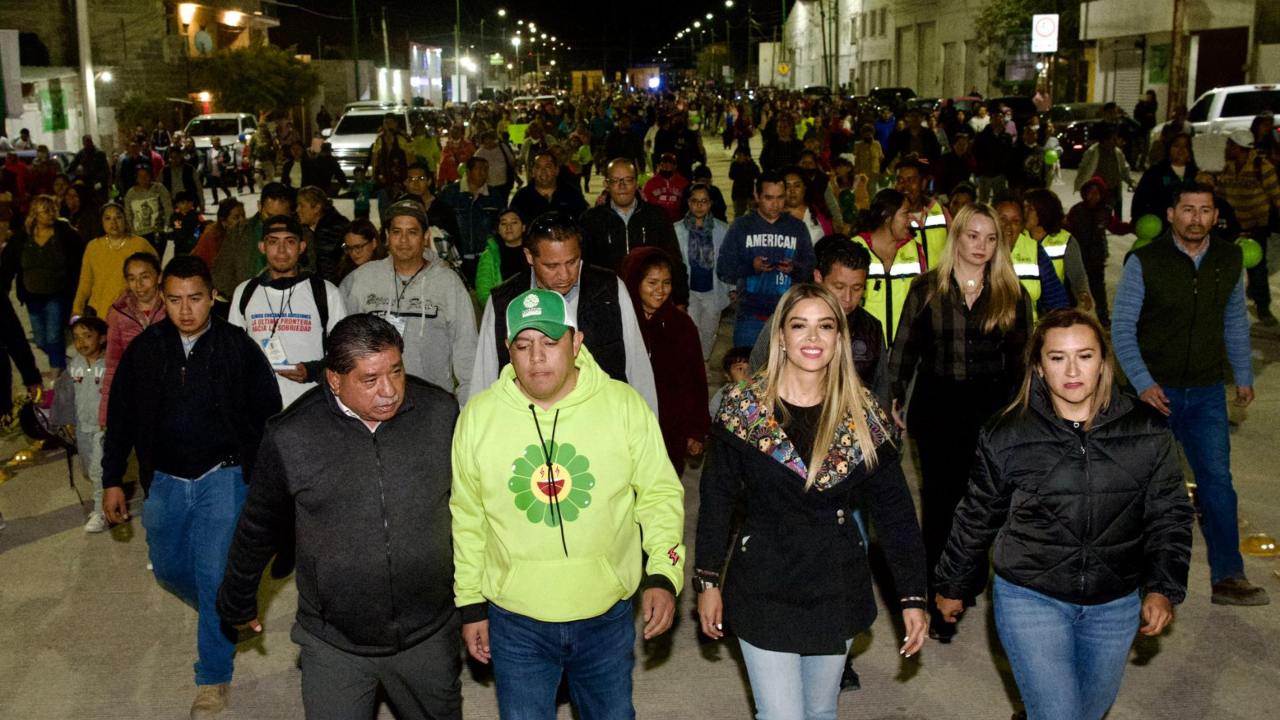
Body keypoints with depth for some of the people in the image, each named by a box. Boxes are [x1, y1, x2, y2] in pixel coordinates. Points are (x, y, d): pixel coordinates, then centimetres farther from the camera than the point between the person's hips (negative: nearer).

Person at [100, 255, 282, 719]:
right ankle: (227, 617, 45)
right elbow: (120, 419, 7)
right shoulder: (144, 350, -2)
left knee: (215, 575, -6)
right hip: (165, 482, 4)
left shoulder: (238, 347, -9)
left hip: (223, 478, -4)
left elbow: (267, 415, -3)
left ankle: (213, 679, 10)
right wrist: (112, 481, 5)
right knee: (169, 570, 15)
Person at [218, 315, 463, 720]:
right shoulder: (290, 438, -14)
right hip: (334, 645, -1)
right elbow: (259, 528, 3)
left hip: (429, 634, 2)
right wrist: (237, 604, 15)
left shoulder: (440, 412, -10)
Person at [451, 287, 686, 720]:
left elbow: (659, 494, -1)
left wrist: (664, 575, -10)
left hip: (608, 618, 0)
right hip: (514, 623, 0)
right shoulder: (478, 415, -6)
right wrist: (471, 603, 6)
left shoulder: (625, 405, -10)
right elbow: (467, 517, 3)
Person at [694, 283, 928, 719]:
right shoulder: (743, 408, -7)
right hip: (763, 591, -2)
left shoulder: (863, 417, -3)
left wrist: (912, 596, -6)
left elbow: (895, 510, -2)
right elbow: (716, 499, -2)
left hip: (837, 594, 2)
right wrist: (708, 581, -2)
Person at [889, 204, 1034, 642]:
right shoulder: (927, 289, 3)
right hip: (936, 405, -1)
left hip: (991, 405, 1)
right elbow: (904, 347, 6)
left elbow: (1021, 356, 9)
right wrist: (895, 399, 1)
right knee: (940, 498, 1)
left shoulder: (1012, 294, 6)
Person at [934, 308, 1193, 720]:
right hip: (1031, 600, -3)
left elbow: (1168, 516, 3)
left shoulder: (1145, 432, -3)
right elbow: (976, 518, 3)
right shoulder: (1007, 435, -7)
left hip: (1116, 605, 3)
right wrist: (952, 586, 11)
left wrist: (1163, 589, -9)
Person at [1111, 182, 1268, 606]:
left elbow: (1235, 321, 15)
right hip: (1156, 391, -2)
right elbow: (1122, 325, -8)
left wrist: (1244, 375, 16)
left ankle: (1228, 577, 3)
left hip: (1207, 392, 3)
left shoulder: (1230, 260, 3)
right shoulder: (1144, 262, -10)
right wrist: (1141, 382, -16)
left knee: (1217, 481, -2)